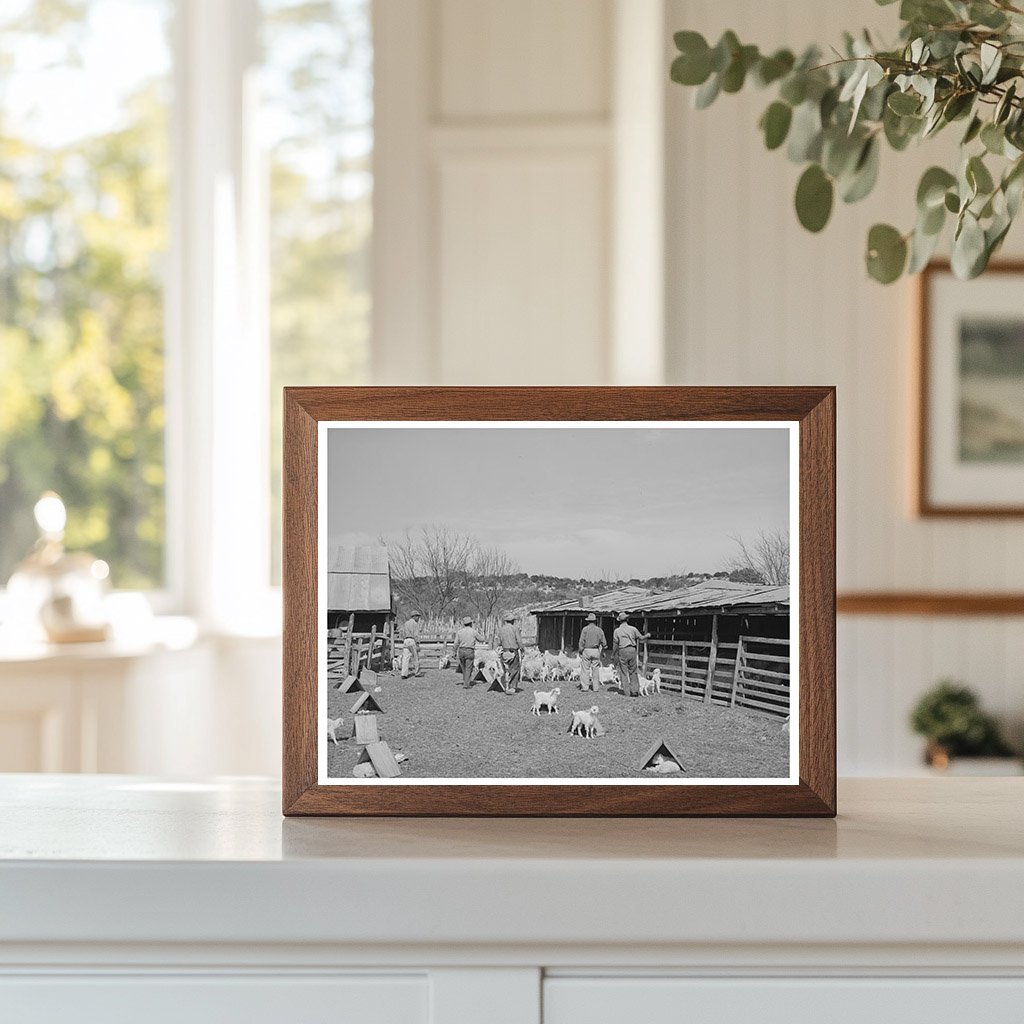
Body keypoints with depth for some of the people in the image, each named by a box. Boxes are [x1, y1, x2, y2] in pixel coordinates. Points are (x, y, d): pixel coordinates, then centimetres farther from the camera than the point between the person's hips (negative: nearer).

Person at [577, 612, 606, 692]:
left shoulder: (585, 629, -4)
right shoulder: (599, 630, 3)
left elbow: (581, 641, -6)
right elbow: (603, 643, 5)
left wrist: (580, 651, 1)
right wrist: (604, 647, 25)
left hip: (586, 650, -2)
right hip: (596, 651, 2)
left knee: (585, 669, 0)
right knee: (595, 669, 7)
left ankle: (585, 687, -4)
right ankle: (595, 687, 7)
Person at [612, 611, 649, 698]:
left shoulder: (617, 631, -2)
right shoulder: (633, 629, 1)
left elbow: (615, 644, 0)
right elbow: (641, 637, 10)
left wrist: (613, 654, 14)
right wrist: (647, 635, 32)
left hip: (622, 651, -2)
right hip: (632, 650, 2)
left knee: (624, 672, 5)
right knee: (633, 672, 11)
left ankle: (627, 692, 3)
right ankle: (635, 690, 6)